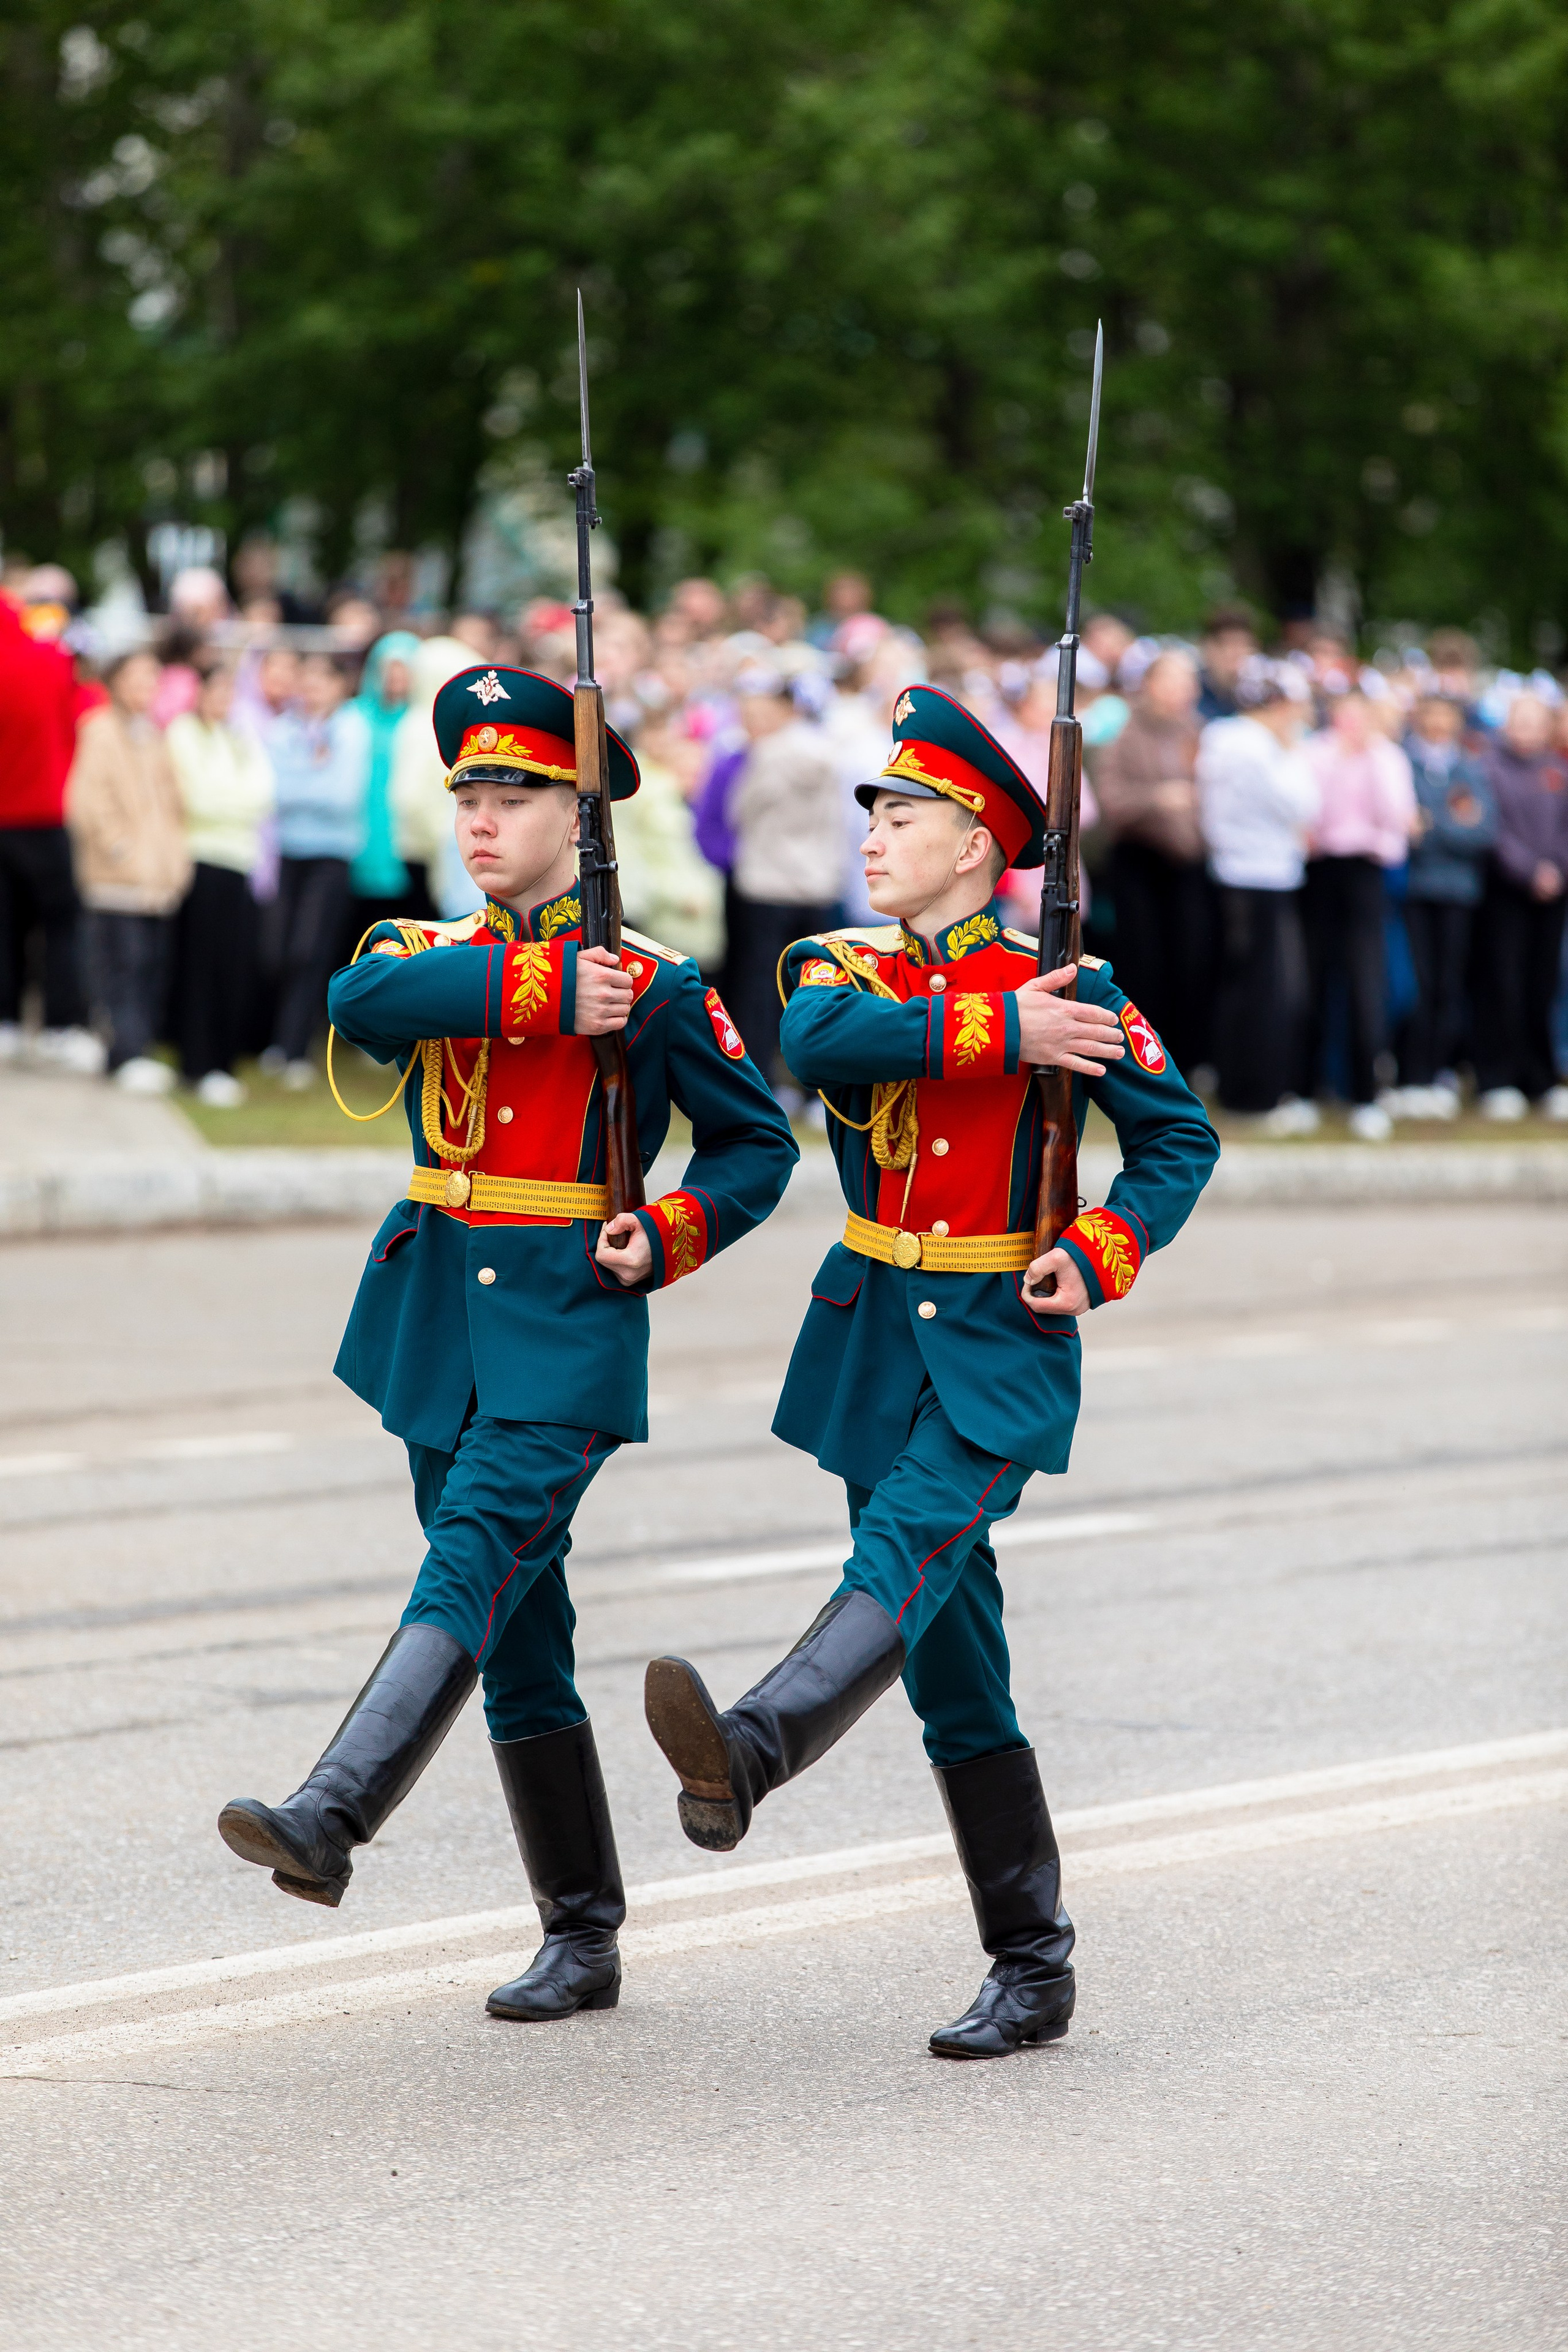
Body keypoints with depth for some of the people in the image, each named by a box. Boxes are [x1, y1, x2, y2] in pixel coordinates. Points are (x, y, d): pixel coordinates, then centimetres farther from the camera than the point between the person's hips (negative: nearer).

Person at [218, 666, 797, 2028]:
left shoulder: (655, 985, 0)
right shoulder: (430, 953, 10)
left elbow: (757, 1144, 7)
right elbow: (363, 1002, -15)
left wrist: (668, 1240, -9)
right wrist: (541, 992, -17)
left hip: (571, 1329, -5)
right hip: (443, 1326, 5)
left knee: (470, 1571, -23)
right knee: (519, 1640, 8)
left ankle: (330, 1822, -40)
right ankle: (583, 1940, 15)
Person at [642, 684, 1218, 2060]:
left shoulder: (1072, 991, -2)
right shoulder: (841, 966, 6)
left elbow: (1180, 1139, 3)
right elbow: (818, 1040, -17)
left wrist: (1101, 1258, -13)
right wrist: (995, 1030, -20)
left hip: (1003, 1344, -4)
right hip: (876, 1344, 4)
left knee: (904, 1559, -29)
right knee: (952, 1663, 5)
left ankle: (745, 1758, -53)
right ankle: (1031, 1971, 10)